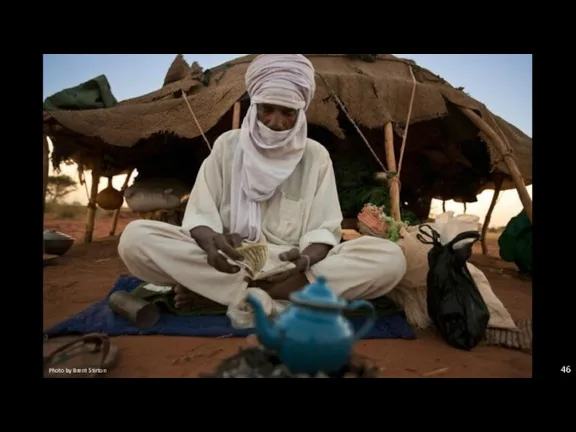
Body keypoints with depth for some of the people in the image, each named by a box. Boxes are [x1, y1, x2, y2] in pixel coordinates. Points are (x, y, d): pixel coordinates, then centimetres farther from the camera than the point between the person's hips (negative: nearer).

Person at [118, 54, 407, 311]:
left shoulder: (315, 156, 4)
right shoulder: (227, 145, 5)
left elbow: (325, 229, -2)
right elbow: (198, 214, -1)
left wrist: (306, 258, -26)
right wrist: (210, 240, -25)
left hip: (293, 265, 2)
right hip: (228, 262, 0)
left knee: (390, 259, -25)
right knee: (134, 237, -22)